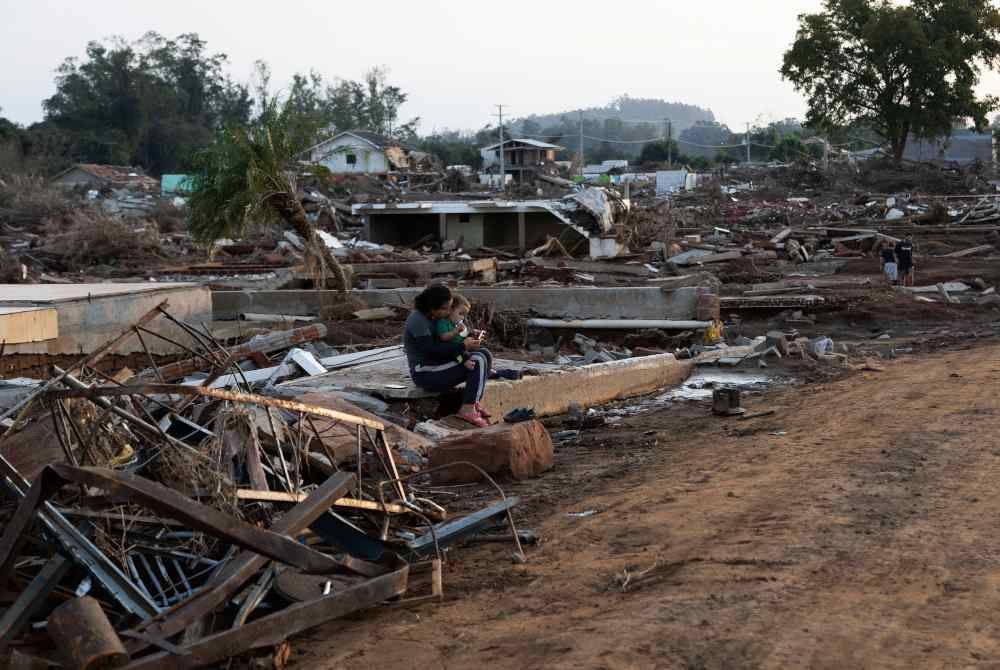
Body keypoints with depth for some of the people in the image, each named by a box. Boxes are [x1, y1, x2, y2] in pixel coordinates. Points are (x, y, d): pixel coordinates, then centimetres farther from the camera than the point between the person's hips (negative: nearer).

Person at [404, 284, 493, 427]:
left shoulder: (430, 317, 10)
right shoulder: (418, 321, -20)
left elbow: (446, 341, 16)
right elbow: (432, 350, -25)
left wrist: (469, 338, -1)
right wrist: (463, 346, -22)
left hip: (437, 367, 10)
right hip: (427, 374, -10)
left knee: (485, 354, 3)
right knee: (478, 362, -20)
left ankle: (474, 403, 0)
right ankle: (467, 409, -18)